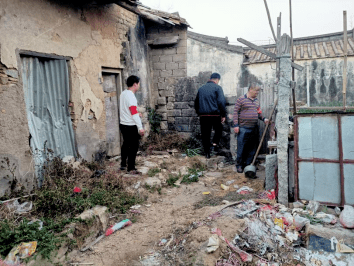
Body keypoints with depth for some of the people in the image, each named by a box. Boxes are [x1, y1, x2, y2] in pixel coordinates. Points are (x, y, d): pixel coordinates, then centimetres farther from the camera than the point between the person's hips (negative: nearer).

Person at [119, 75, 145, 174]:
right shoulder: (131, 96, -19)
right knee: (134, 146, 0)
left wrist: (136, 114, 28)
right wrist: (140, 127, -23)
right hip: (131, 126, -9)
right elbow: (134, 113, -23)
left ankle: (123, 164, 31)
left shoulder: (123, 94, 10)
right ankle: (131, 168, 8)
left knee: (126, 144, 21)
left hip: (123, 124, 9)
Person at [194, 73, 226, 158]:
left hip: (203, 115, 4)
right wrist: (223, 115, -5)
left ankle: (207, 153, 12)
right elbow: (221, 102, -11)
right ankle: (215, 142, 1)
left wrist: (199, 113, 25)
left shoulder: (201, 88, 14)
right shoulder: (217, 88, -2)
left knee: (205, 134, 9)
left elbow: (196, 103, 18)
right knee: (219, 129, 21)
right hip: (214, 114, -4)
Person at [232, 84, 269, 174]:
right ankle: (239, 165, 10)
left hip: (254, 128, 6)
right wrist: (236, 125, -12)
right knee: (241, 147, -2)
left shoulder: (256, 101, 16)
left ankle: (248, 164, 20)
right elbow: (236, 112, -6)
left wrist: (263, 118, 4)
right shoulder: (241, 99, -4)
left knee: (252, 148, 9)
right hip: (243, 128, -6)